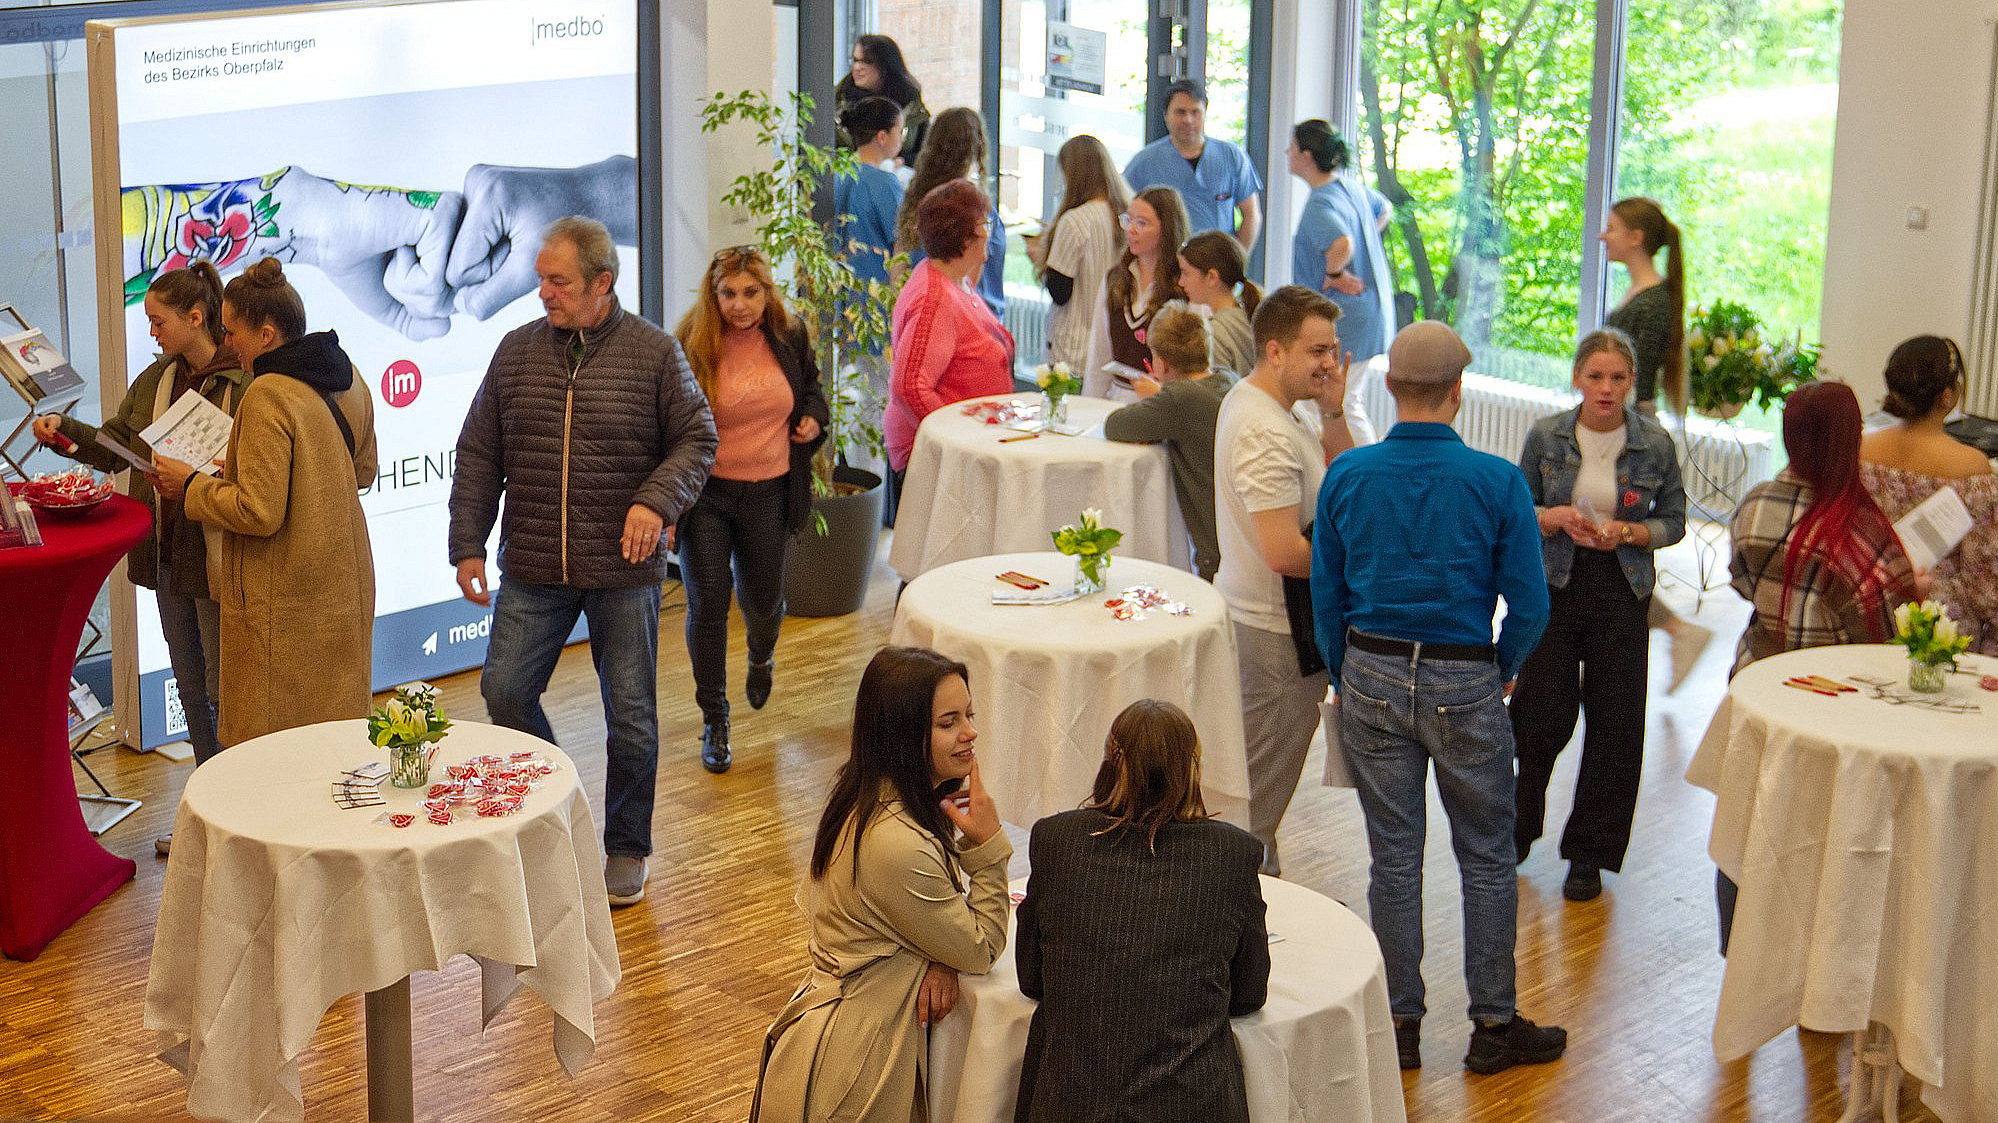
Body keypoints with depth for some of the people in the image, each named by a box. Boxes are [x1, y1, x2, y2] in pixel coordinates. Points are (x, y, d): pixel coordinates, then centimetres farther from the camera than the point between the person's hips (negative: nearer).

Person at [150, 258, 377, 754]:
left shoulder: (267, 397, -21)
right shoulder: (348, 379, 6)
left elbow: (260, 513, -23)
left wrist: (192, 485, -8)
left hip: (284, 605, -9)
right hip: (346, 589, 9)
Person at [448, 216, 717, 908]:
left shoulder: (653, 353, -3)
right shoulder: (517, 351, 4)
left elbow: (697, 438, 1)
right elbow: (478, 456, 8)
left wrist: (657, 500, -17)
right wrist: (468, 545, 3)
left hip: (624, 568, -2)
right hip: (533, 570, 3)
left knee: (631, 714, 5)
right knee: (504, 690, -2)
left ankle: (626, 850, 22)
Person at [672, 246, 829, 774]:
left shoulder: (789, 339, -2)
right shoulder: (690, 348, -13)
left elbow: (811, 390, 19)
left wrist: (813, 419, -4)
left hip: (769, 493, 3)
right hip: (706, 496, -3)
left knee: (763, 601, 15)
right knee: (707, 606, -1)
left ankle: (762, 656, 53)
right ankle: (714, 720, 15)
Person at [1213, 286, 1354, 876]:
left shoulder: (1251, 401, 7)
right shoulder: (1267, 434, -26)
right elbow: (1284, 552, -31)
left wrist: (1332, 411, -5)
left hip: (1251, 610, 11)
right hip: (1276, 628, -11)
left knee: (1258, 772, 21)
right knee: (1261, 786, 2)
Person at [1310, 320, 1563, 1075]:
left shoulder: (1345, 476, -4)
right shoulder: (1497, 483, -11)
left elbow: (1327, 596, 3)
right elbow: (1529, 604, -8)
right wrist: (1502, 669, 10)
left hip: (1373, 679, 3)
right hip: (1464, 685, -2)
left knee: (1394, 858, 10)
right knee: (1487, 858, 11)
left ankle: (1400, 1024, 18)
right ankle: (1493, 1026, 18)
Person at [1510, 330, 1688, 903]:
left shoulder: (1655, 443, -4)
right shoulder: (1546, 436, -3)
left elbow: (1673, 520, 5)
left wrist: (1628, 532, -14)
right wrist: (1556, 517, -15)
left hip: (1622, 592, 0)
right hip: (1554, 584, 0)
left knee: (1614, 724, 3)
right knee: (1542, 714, 0)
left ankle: (1590, 854, 18)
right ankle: (1517, 828, 27)